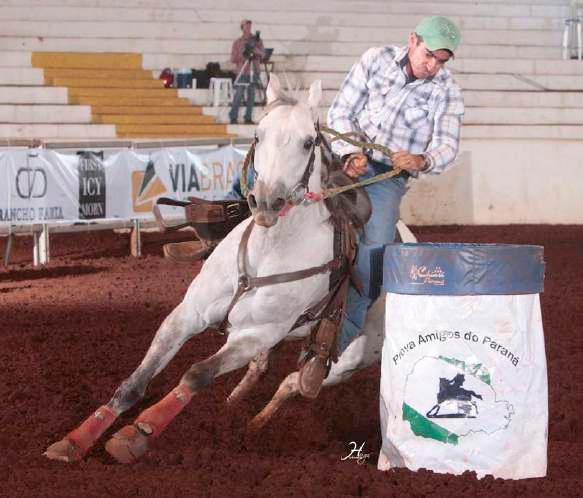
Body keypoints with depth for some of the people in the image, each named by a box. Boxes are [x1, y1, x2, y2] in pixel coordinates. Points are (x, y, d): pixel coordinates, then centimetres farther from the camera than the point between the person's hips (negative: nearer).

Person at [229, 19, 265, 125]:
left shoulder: (257, 40, 8)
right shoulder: (237, 42, 3)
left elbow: (263, 54, -2)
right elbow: (233, 59, 1)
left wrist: (255, 49, -20)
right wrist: (244, 55, -14)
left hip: (254, 71, 3)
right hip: (242, 72, -3)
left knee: (251, 96, 3)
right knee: (238, 95, -10)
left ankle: (248, 118, 7)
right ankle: (233, 117, -7)